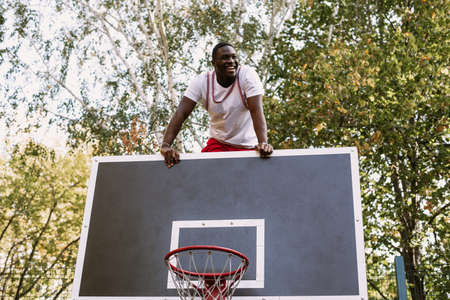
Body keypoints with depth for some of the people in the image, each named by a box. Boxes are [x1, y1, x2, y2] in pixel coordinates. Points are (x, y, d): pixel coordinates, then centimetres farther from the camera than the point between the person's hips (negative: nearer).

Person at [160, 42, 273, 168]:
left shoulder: (248, 74, -15)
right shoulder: (201, 81, -10)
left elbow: (256, 111, -24)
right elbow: (181, 113, -17)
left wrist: (263, 143, -40)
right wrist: (166, 145, -31)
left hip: (248, 146, -1)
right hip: (218, 143, 2)